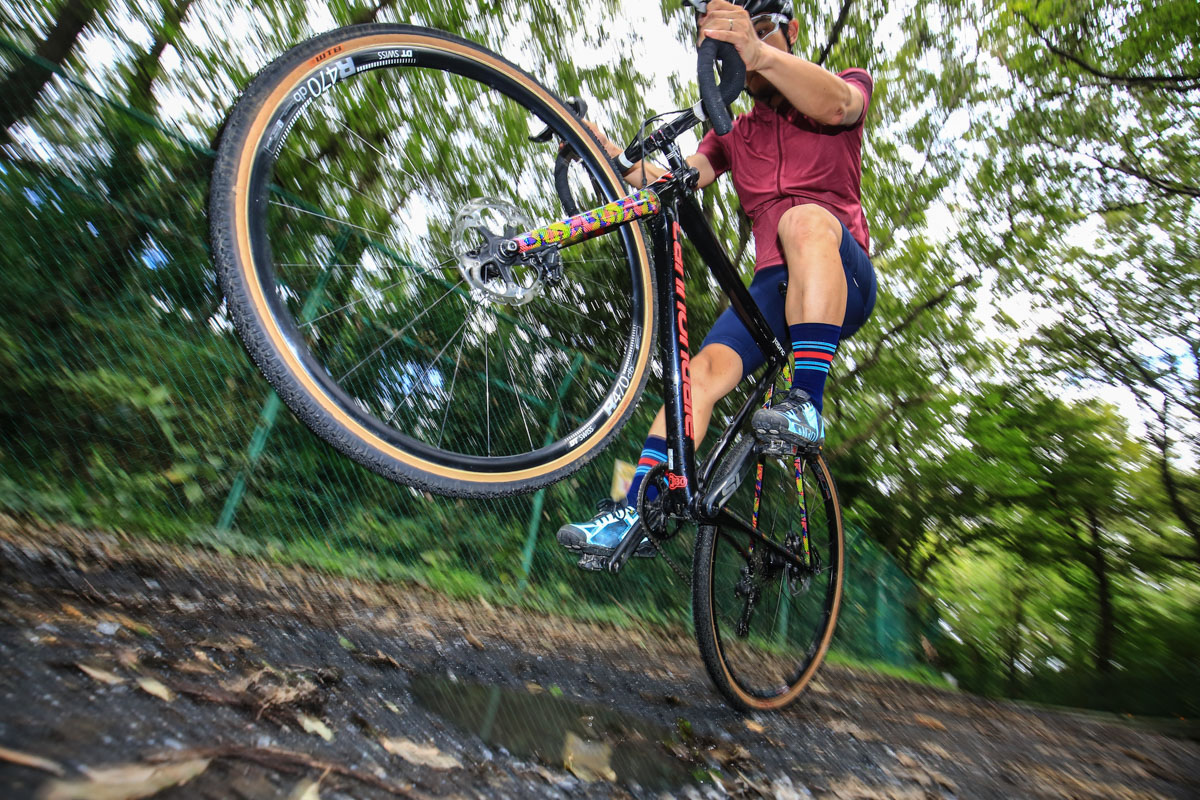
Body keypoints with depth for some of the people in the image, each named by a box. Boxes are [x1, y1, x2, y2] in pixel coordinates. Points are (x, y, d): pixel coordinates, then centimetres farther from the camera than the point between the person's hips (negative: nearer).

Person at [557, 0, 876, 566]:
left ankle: (806, 406, -36)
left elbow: (835, 104, -15)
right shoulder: (734, 136, 23)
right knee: (704, 369, -21)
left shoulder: (849, 85, 13)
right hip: (772, 288, 3)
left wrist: (761, 53, -33)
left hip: (842, 285, -3)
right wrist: (607, 153, -14)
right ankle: (636, 514, -21)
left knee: (805, 219, -35)